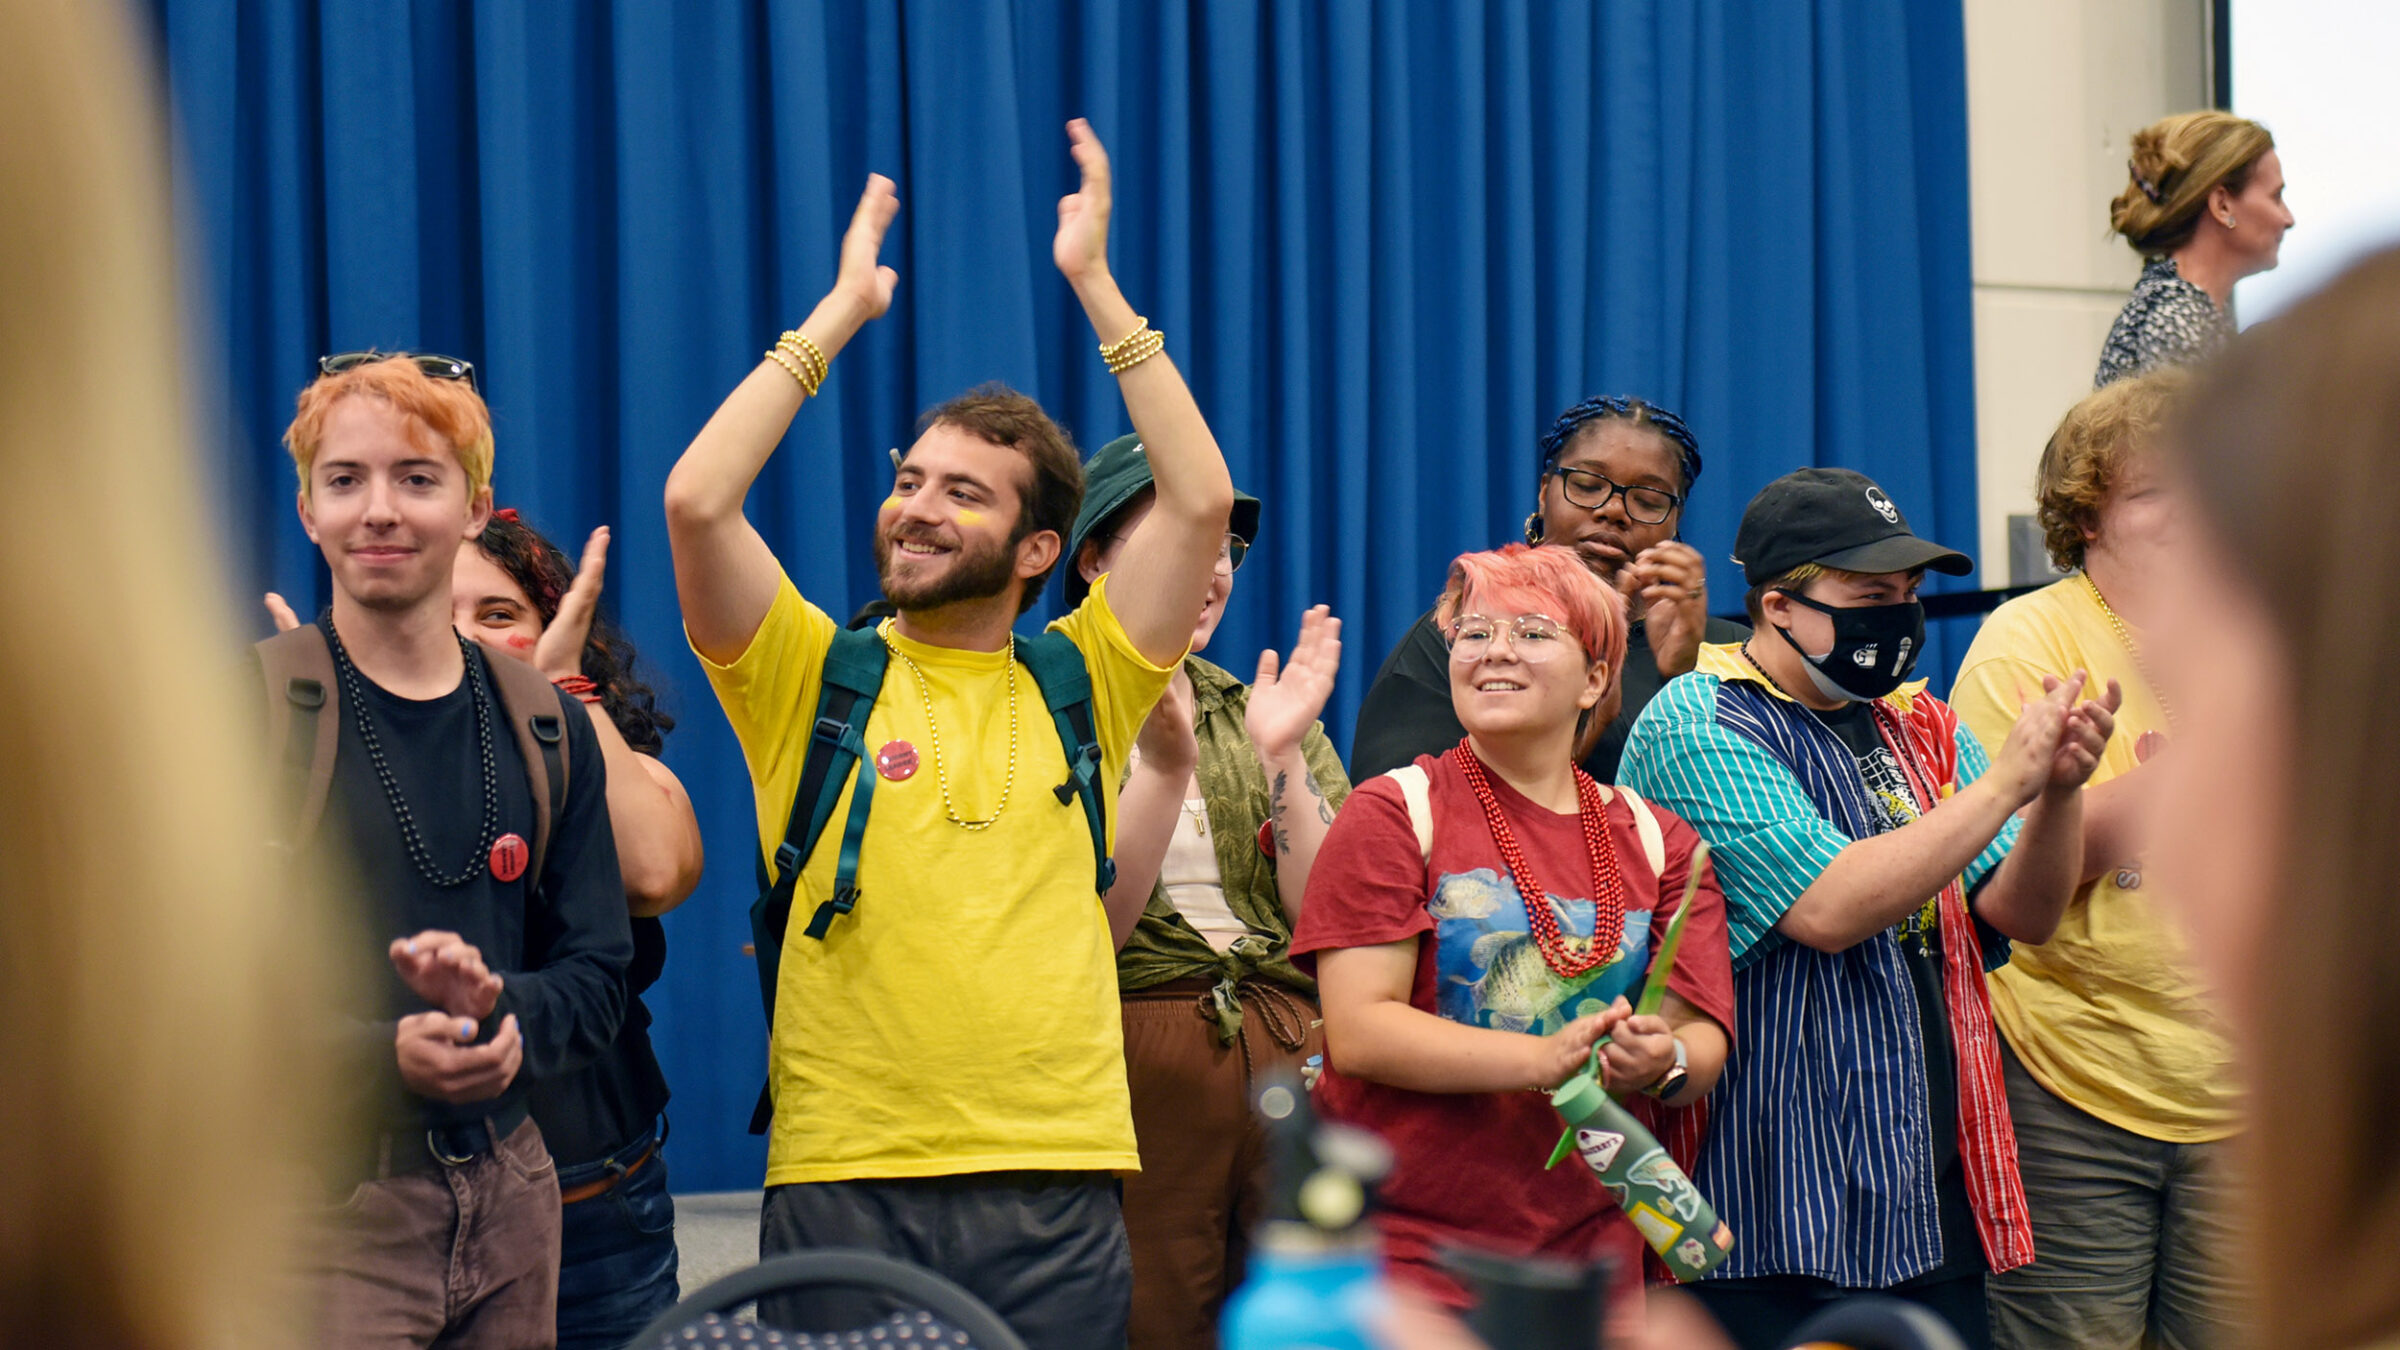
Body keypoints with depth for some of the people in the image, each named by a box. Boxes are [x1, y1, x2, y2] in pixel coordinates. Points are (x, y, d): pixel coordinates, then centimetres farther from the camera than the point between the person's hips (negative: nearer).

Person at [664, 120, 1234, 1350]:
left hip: (1055, 1179, 1)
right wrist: (844, 308, -1)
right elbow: (696, 500, -8)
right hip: (843, 1176, -1)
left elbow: (1201, 500, 0)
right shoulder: (811, 678, 6)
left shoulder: (1079, 684, 10)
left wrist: (1094, 284, 1)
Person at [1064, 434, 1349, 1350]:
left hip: (1291, 1063, 4)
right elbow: (1084, 932, -11)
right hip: (1134, 1061, -4)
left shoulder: (1265, 710, 13)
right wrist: (1163, 766, -20)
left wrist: (1281, 756, -10)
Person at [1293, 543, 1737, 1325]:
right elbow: (1358, 1032, -11)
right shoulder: (1395, 812, -2)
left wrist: (1664, 1063, -19)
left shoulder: (1658, 843, 9)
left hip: (1586, 1246, 4)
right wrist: (1547, 1060, -22)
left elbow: (1703, 1040, 4)